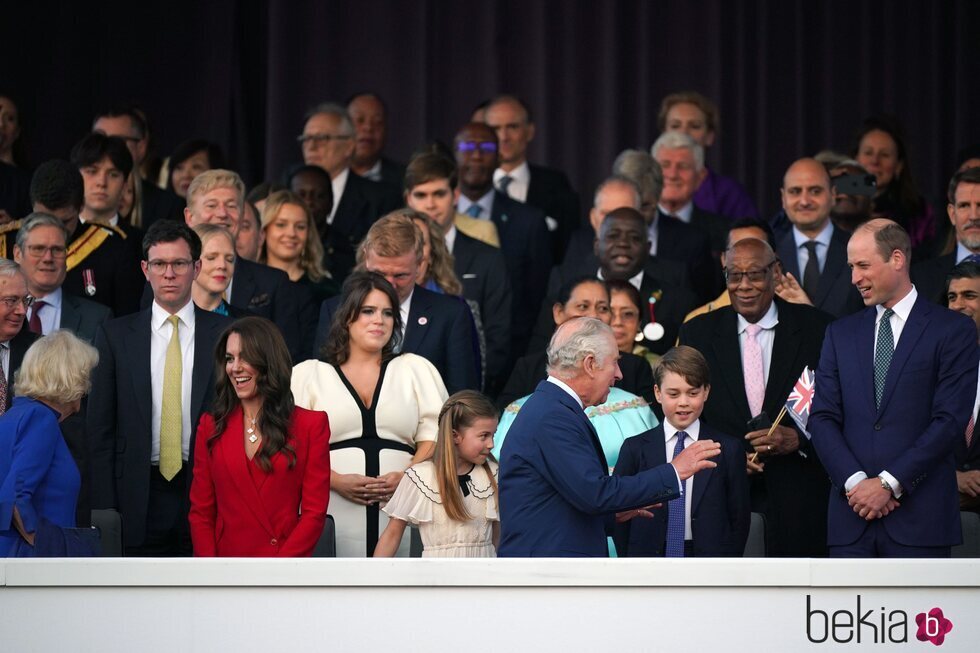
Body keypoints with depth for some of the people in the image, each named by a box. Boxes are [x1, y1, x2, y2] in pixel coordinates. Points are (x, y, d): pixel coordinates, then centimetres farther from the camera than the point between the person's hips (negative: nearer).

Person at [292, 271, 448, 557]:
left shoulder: (416, 369, 18)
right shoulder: (308, 374, 13)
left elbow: (434, 437, 9)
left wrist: (406, 476, -10)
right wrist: (336, 481, -12)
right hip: (334, 512, -1)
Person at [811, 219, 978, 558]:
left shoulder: (953, 330, 2)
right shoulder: (841, 333, 16)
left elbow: (950, 420, -6)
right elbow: (823, 418, 9)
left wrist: (889, 483, -11)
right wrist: (855, 481, -7)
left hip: (919, 515, -3)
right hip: (851, 516, 3)